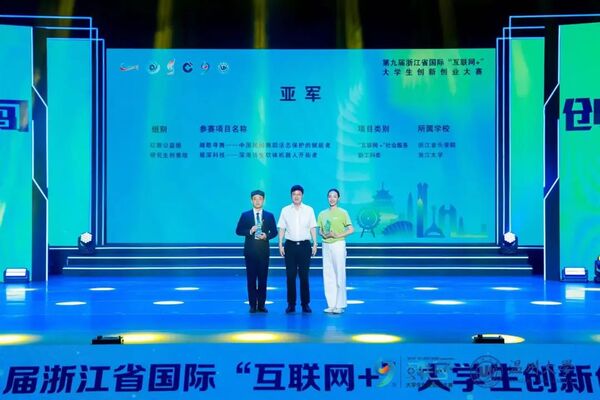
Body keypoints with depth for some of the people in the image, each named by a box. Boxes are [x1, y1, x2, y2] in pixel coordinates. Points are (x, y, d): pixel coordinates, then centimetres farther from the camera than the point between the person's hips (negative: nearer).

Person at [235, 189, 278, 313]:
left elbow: (274, 232, 7)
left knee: (263, 278, 2)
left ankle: (261, 305, 8)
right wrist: (250, 231, -14)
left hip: (263, 250, 1)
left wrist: (266, 235, -13)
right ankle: (253, 305, 4)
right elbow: (238, 231, 2)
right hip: (250, 250, -1)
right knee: (251, 278, 0)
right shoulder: (245, 215, 6)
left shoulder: (269, 216, 8)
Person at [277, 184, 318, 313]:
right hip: (290, 245, 0)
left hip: (304, 245, 0)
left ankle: (305, 304, 9)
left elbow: (313, 228, 5)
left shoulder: (309, 210, 4)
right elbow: (281, 228, 5)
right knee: (290, 275, 2)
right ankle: (291, 304, 8)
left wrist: (315, 243, -1)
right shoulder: (285, 210, 4)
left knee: (304, 276, 2)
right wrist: (280, 244, -2)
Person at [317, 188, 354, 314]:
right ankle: (331, 304, 11)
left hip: (338, 244, -5)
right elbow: (320, 231, 16)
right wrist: (324, 235, -5)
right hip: (326, 245, 5)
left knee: (339, 274, -5)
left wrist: (337, 235, -13)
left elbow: (351, 230, -5)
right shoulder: (322, 214, 11)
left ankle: (340, 305, -1)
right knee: (328, 275, 5)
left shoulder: (342, 212, -2)